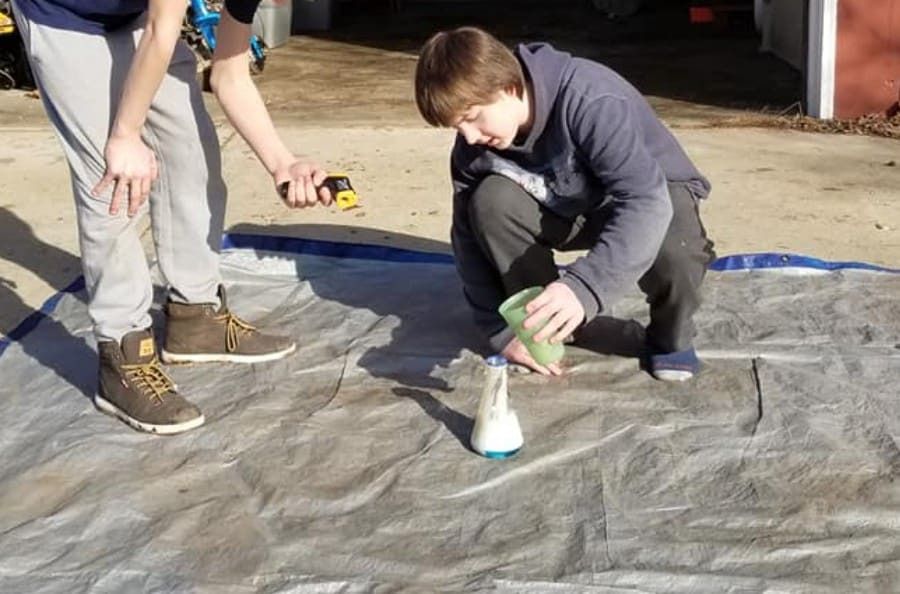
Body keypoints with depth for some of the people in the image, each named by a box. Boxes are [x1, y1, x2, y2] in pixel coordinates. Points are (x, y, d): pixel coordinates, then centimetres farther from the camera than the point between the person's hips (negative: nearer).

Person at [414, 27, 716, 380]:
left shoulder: (589, 100, -36)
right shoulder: (475, 146, -18)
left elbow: (646, 202, -45)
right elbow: (470, 235, -8)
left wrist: (582, 287, -58)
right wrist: (501, 330, -13)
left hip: (651, 198, -4)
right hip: (570, 205, 5)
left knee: (673, 249, -39)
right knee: (491, 201, -25)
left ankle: (671, 337, -4)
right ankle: (545, 323, -4)